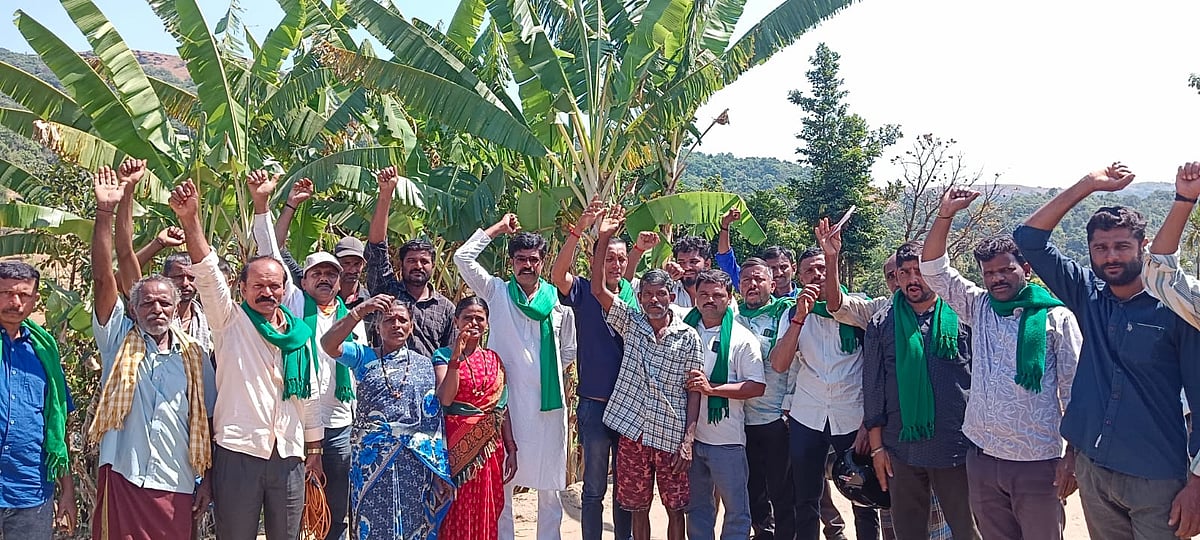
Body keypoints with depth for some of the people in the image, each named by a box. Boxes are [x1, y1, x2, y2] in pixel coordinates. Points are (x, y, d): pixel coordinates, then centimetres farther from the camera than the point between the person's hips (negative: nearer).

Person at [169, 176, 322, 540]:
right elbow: (207, 272, -15)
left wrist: (314, 447, 16)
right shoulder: (230, 321, 1)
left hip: (289, 456, 3)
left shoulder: (300, 333, 10)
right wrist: (190, 220, -28)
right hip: (237, 453, -3)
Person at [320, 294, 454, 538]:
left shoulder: (426, 364, 11)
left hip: (417, 460, 1)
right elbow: (328, 344, -11)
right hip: (372, 458, -1)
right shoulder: (364, 357, 7)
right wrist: (361, 310, -19)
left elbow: (445, 399, 6)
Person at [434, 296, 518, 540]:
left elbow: (503, 407, 11)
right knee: (457, 513, -1)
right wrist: (456, 356, -21)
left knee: (485, 513, 7)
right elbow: (445, 399, -16)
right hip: (457, 444, -3)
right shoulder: (444, 355, -1)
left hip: (489, 446, 3)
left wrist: (511, 449, 7)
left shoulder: (494, 359, 10)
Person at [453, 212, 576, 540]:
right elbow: (463, 257, -5)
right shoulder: (497, 292, 4)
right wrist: (499, 228, 2)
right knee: (501, 480, 6)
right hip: (507, 399, -1)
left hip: (548, 402, 2)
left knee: (550, 483, 9)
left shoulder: (558, 301, 7)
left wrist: (549, 370, 8)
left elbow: (568, 349, 18)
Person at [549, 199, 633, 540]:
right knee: (594, 488, 6)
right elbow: (557, 274, -24)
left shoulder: (634, 293, 6)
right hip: (595, 403, -4)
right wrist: (580, 229, -33)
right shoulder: (584, 291, -5)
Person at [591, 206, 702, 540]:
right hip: (633, 432, 1)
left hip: (672, 435, -1)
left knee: (675, 507, 9)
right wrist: (604, 238, -18)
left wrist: (688, 439, -8)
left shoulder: (688, 337, -1)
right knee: (637, 507, 12)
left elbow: (693, 390, -1)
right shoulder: (630, 323, 2)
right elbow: (598, 289, -10)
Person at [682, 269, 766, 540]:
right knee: (697, 507, 16)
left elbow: (757, 386, -10)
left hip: (726, 439, -3)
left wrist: (711, 389, -18)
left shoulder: (742, 339, -5)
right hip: (689, 434, 4)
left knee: (736, 510, 6)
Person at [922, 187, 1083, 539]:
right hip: (983, 457, 4)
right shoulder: (980, 307, 8)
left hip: (1038, 461, -4)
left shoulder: (1056, 317, -3)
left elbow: (1074, 391, -4)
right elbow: (934, 269, 6)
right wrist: (946, 215, -5)